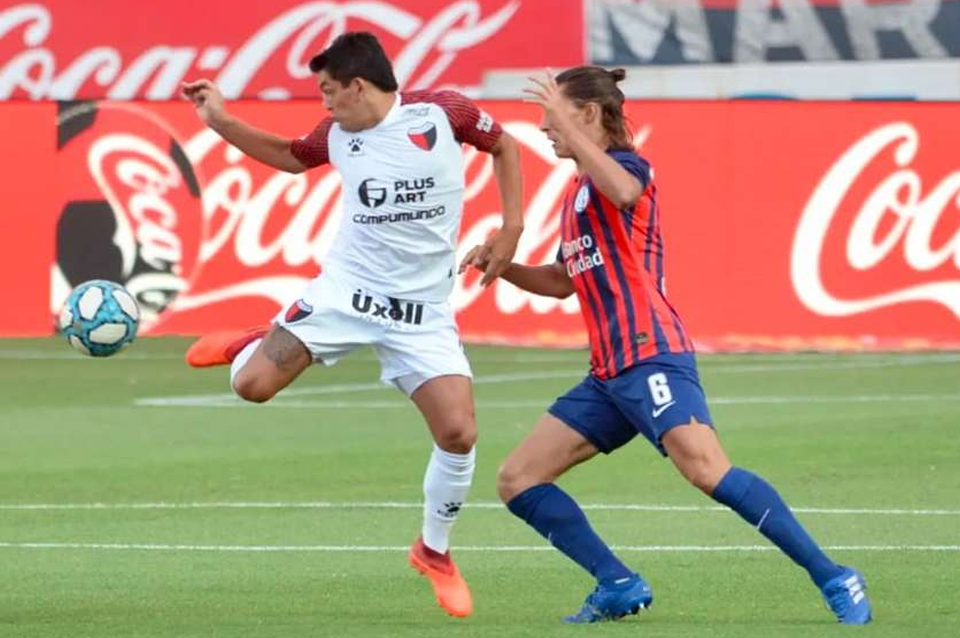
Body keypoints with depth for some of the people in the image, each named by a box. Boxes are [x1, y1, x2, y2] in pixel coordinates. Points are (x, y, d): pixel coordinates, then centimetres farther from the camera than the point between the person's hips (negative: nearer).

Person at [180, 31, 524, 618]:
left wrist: (511, 228, -1)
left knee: (460, 433, -13)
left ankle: (435, 552, 11)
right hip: (347, 289, 2)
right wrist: (223, 123, 10)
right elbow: (291, 157, 21)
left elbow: (503, 146, 6)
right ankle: (253, 346, 26)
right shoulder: (337, 134, 0)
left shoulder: (442, 112, -11)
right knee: (252, 385, -13)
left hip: (422, 310, -2)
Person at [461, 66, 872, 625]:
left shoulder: (626, 165, -3)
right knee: (518, 480, 5)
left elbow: (623, 190, -31)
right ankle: (619, 586, 3)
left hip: (650, 358, -10)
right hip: (608, 374, 10)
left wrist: (564, 122, -26)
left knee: (706, 469, -27)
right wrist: (499, 264, 19)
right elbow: (563, 281, 35)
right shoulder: (578, 193, 23)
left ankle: (834, 579, -23)